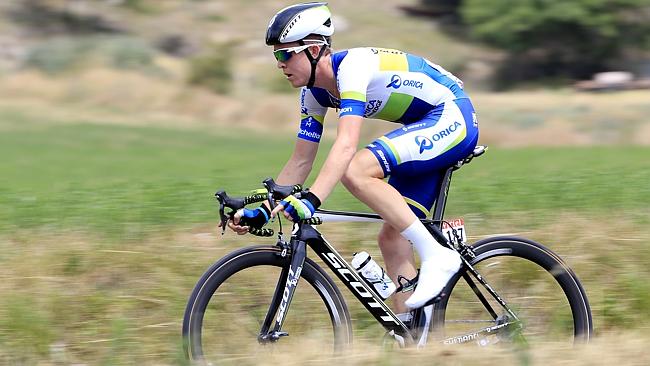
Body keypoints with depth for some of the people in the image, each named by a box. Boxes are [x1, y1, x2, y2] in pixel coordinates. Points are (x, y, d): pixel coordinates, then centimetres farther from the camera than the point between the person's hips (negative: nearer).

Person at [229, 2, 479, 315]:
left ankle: (436, 256, -22)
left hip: (453, 118, -9)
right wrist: (262, 212, 1)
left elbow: (346, 145, -36)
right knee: (391, 237, 3)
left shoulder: (352, 65, -24)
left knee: (355, 171, -26)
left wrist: (310, 200, -46)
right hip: (426, 130, 9)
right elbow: (300, 161, 9)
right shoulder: (314, 93, 3)